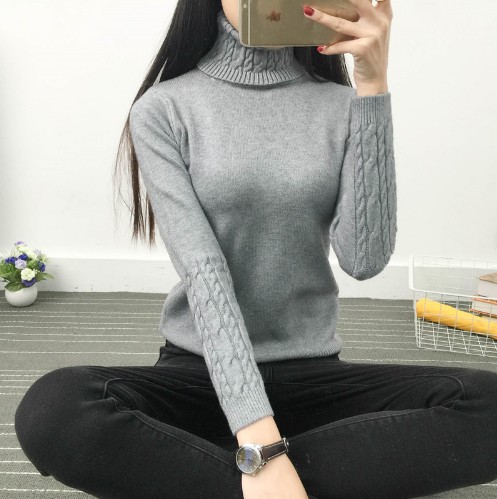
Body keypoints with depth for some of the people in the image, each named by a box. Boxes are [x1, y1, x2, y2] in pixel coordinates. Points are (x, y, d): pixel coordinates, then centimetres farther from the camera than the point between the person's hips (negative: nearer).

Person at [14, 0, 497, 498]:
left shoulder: (342, 105, 2)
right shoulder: (163, 109, -5)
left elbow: (365, 258, -13)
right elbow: (203, 272, -17)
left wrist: (372, 85, -16)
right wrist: (260, 441, -27)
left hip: (312, 376, 3)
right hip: (200, 371, -2)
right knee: (51, 411, -30)